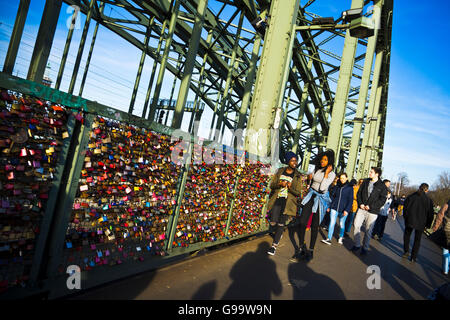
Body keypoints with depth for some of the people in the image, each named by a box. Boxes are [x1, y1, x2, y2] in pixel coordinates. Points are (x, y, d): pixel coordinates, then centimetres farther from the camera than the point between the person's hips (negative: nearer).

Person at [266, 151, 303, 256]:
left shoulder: (298, 176, 1)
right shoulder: (280, 171, 7)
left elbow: (298, 193, 0)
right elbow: (272, 185, 8)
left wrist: (290, 187, -20)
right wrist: (279, 184, -14)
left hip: (288, 203, -2)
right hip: (276, 200, 2)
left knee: (281, 224, -4)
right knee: (273, 223, -2)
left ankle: (274, 245, 7)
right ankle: (279, 233, 32)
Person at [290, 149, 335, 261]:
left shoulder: (331, 174, -8)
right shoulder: (316, 169, 5)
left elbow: (322, 188, -20)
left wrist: (326, 173, -18)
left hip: (321, 198, -4)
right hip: (311, 195, 4)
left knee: (315, 225, 4)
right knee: (302, 222, -6)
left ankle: (311, 251, 17)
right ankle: (302, 249, 7)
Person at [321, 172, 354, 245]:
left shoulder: (350, 187, -4)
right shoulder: (337, 186, 4)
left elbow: (350, 200, -5)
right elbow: (331, 196, 9)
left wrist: (347, 210, -13)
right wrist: (329, 206, 7)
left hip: (343, 210, -2)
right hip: (334, 208, 2)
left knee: (342, 224, 12)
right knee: (332, 223, -3)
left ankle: (341, 238, 31)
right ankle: (329, 239, -1)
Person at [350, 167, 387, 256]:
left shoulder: (382, 186, -4)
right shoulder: (365, 181, 7)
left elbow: (382, 200, -7)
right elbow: (359, 193, 11)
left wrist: (371, 206, -14)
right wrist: (360, 203, -4)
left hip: (372, 212, -3)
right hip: (362, 208, 3)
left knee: (368, 230, 4)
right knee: (356, 225, -1)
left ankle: (365, 248, 19)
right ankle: (357, 245, 13)